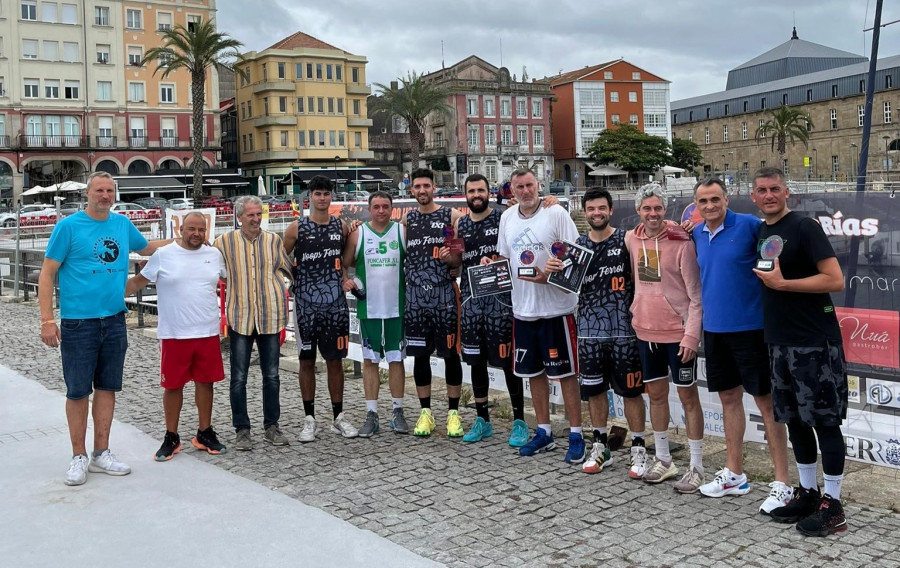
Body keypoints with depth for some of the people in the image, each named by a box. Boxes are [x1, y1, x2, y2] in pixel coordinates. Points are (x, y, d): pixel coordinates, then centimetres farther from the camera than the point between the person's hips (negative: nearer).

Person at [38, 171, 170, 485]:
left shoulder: (123, 224, 8)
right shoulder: (68, 226, -6)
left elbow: (146, 248, 29)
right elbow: (47, 274, -6)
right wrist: (47, 320, -12)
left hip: (114, 320, 5)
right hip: (78, 321, -4)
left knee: (107, 388, 10)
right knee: (78, 391, 2)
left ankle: (101, 454, 22)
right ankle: (79, 457, 16)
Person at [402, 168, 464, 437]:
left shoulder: (452, 216, 1)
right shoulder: (407, 219, 12)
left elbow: (463, 257, 0)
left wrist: (451, 258, -19)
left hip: (445, 294, -3)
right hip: (416, 295, 3)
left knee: (451, 353, 1)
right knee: (420, 354, 6)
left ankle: (453, 412, 12)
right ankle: (425, 412, 17)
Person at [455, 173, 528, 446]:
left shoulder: (503, 219, -1)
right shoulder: (460, 224, 12)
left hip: (500, 299, -4)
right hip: (471, 300, 5)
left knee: (507, 361, -1)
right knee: (476, 362, 10)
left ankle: (519, 421, 10)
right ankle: (482, 420, 23)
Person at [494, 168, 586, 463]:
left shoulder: (556, 213, -9)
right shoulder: (507, 217, 9)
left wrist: (549, 275, -24)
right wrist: (490, 264, -1)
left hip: (556, 308, -6)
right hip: (523, 308, 6)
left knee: (565, 372, 1)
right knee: (534, 372, 14)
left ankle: (576, 435, 12)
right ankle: (544, 432, 27)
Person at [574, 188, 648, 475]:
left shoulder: (626, 240, -2)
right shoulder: (578, 245, 9)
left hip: (623, 329, -3)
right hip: (589, 330, 4)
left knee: (630, 390, 3)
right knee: (594, 389, 11)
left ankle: (638, 449, 15)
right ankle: (600, 446, 26)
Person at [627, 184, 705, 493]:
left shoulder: (681, 243, -14)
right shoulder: (632, 239, 3)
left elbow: (695, 295, -13)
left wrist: (691, 335, -18)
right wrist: (636, 311, 13)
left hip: (678, 332, -6)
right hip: (645, 330, 6)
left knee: (688, 396, 3)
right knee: (656, 393, 15)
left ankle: (696, 467, 12)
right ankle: (663, 460, 28)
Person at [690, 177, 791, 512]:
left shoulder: (748, 225, -11)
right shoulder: (697, 235, 8)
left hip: (749, 327, -6)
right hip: (714, 328, 6)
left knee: (765, 401, -1)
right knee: (729, 398, 15)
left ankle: (782, 484, 7)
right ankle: (734, 474, 27)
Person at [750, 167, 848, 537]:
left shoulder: (804, 228, -10)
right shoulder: (762, 233, 12)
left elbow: (835, 280, -17)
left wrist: (782, 284, -19)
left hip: (815, 342, -8)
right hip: (780, 342, 8)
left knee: (824, 420, -1)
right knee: (794, 420, 14)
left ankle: (832, 505, 8)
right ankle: (808, 492, 26)